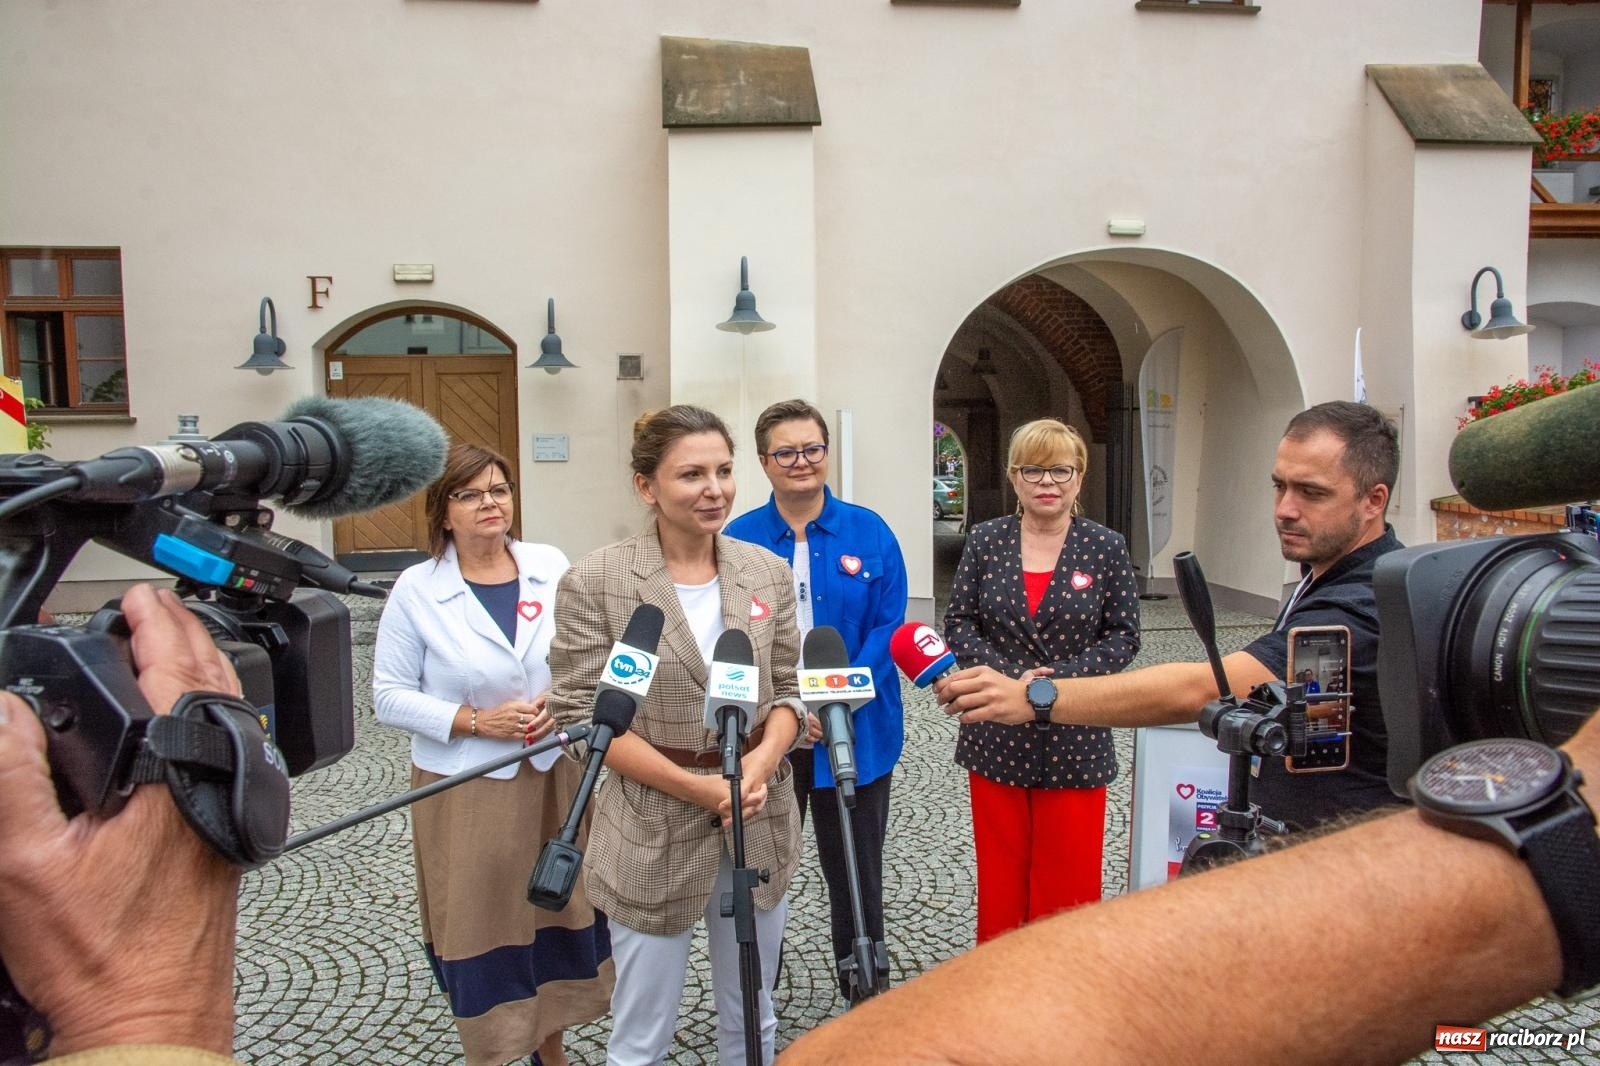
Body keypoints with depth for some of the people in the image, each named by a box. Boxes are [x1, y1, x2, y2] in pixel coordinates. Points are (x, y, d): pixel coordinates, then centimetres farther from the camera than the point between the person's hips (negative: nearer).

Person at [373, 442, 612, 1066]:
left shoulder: (552, 567, -1)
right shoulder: (417, 589, -8)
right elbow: (389, 697, -7)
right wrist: (476, 720, -17)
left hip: (554, 774, 3)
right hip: (465, 789, -2)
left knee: (559, 909, 13)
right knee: (479, 926, 8)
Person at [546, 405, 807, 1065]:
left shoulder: (766, 571, 1)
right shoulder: (594, 583, -12)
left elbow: (789, 689, 6)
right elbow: (582, 716, -11)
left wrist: (761, 762, -14)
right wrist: (698, 788, -17)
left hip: (759, 824, 4)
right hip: (652, 831, -3)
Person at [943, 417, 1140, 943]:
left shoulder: (1106, 547, -2)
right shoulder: (985, 541, 2)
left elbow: (1123, 635, -2)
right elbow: (958, 622, 0)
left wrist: (1061, 680, -16)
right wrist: (1010, 678, -14)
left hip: (1074, 736, -1)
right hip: (996, 735, 2)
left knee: (1067, 876, 7)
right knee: (1000, 873, 12)